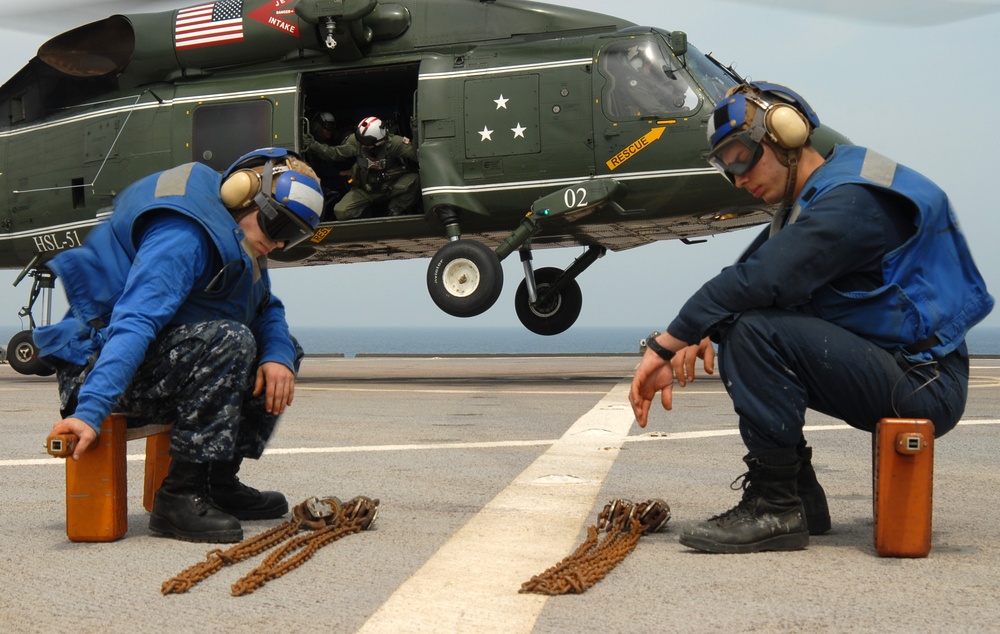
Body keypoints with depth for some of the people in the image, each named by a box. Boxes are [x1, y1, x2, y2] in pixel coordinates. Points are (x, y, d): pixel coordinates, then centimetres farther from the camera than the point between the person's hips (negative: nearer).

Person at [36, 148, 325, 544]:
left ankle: (219, 483, 7)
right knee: (228, 340, -32)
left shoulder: (240, 237, 10)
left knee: (281, 353, 6)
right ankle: (180, 496, -27)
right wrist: (89, 411, -43)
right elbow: (134, 322, -33)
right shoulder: (183, 236, -22)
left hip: (162, 362, 10)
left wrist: (278, 357, -13)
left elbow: (268, 311, 11)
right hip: (98, 367, -10)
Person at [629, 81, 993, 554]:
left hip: (922, 382, -10)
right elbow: (744, 277, 11)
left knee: (755, 331, -24)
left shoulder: (853, 199, -18)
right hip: (887, 373, 10)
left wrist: (664, 346, -22)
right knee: (732, 335, 11)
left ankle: (775, 509, -18)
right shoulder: (807, 204, 15)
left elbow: (758, 280, -28)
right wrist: (695, 334, -10)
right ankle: (802, 502, 9)